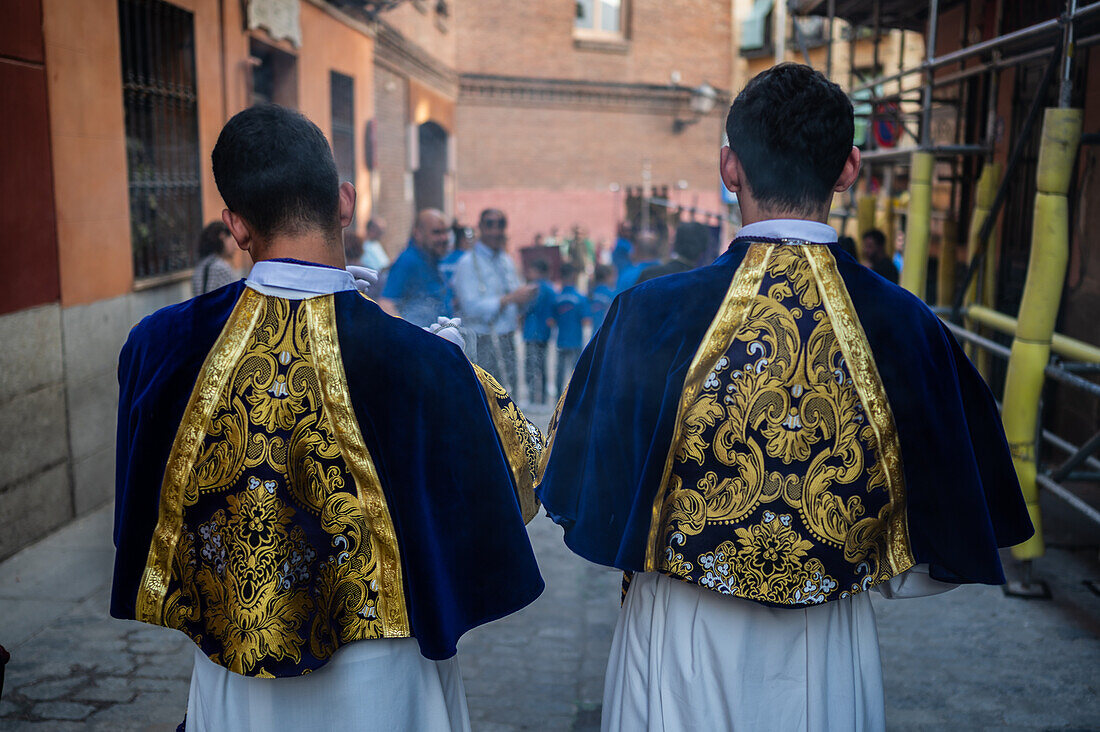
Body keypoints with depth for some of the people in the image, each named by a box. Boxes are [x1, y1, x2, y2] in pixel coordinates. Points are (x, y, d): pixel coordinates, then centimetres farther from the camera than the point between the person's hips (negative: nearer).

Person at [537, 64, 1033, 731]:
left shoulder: (651, 316, -18)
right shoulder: (909, 330, -14)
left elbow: (589, 507, -8)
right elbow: (935, 561, -7)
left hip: (681, 654, -1)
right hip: (831, 668, 1)